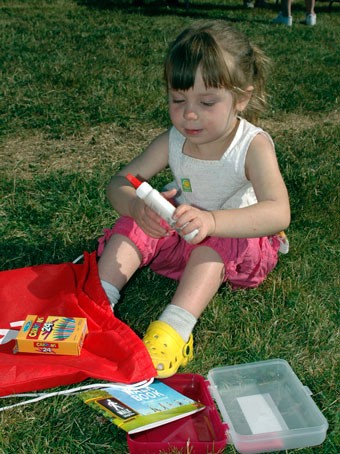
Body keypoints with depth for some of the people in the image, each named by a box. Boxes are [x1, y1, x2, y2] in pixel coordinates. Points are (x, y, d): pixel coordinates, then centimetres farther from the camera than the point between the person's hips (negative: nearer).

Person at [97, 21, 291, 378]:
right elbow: (119, 184, -14)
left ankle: (175, 329, -47)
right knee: (133, 224, -15)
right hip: (181, 234, 5)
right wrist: (136, 206, -40)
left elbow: (278, 214, -40)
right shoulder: (173, 142, -13)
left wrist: (210, 221, -57)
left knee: (213, 242, -36)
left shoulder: (253, 146, -25)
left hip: (238, 239, -4)